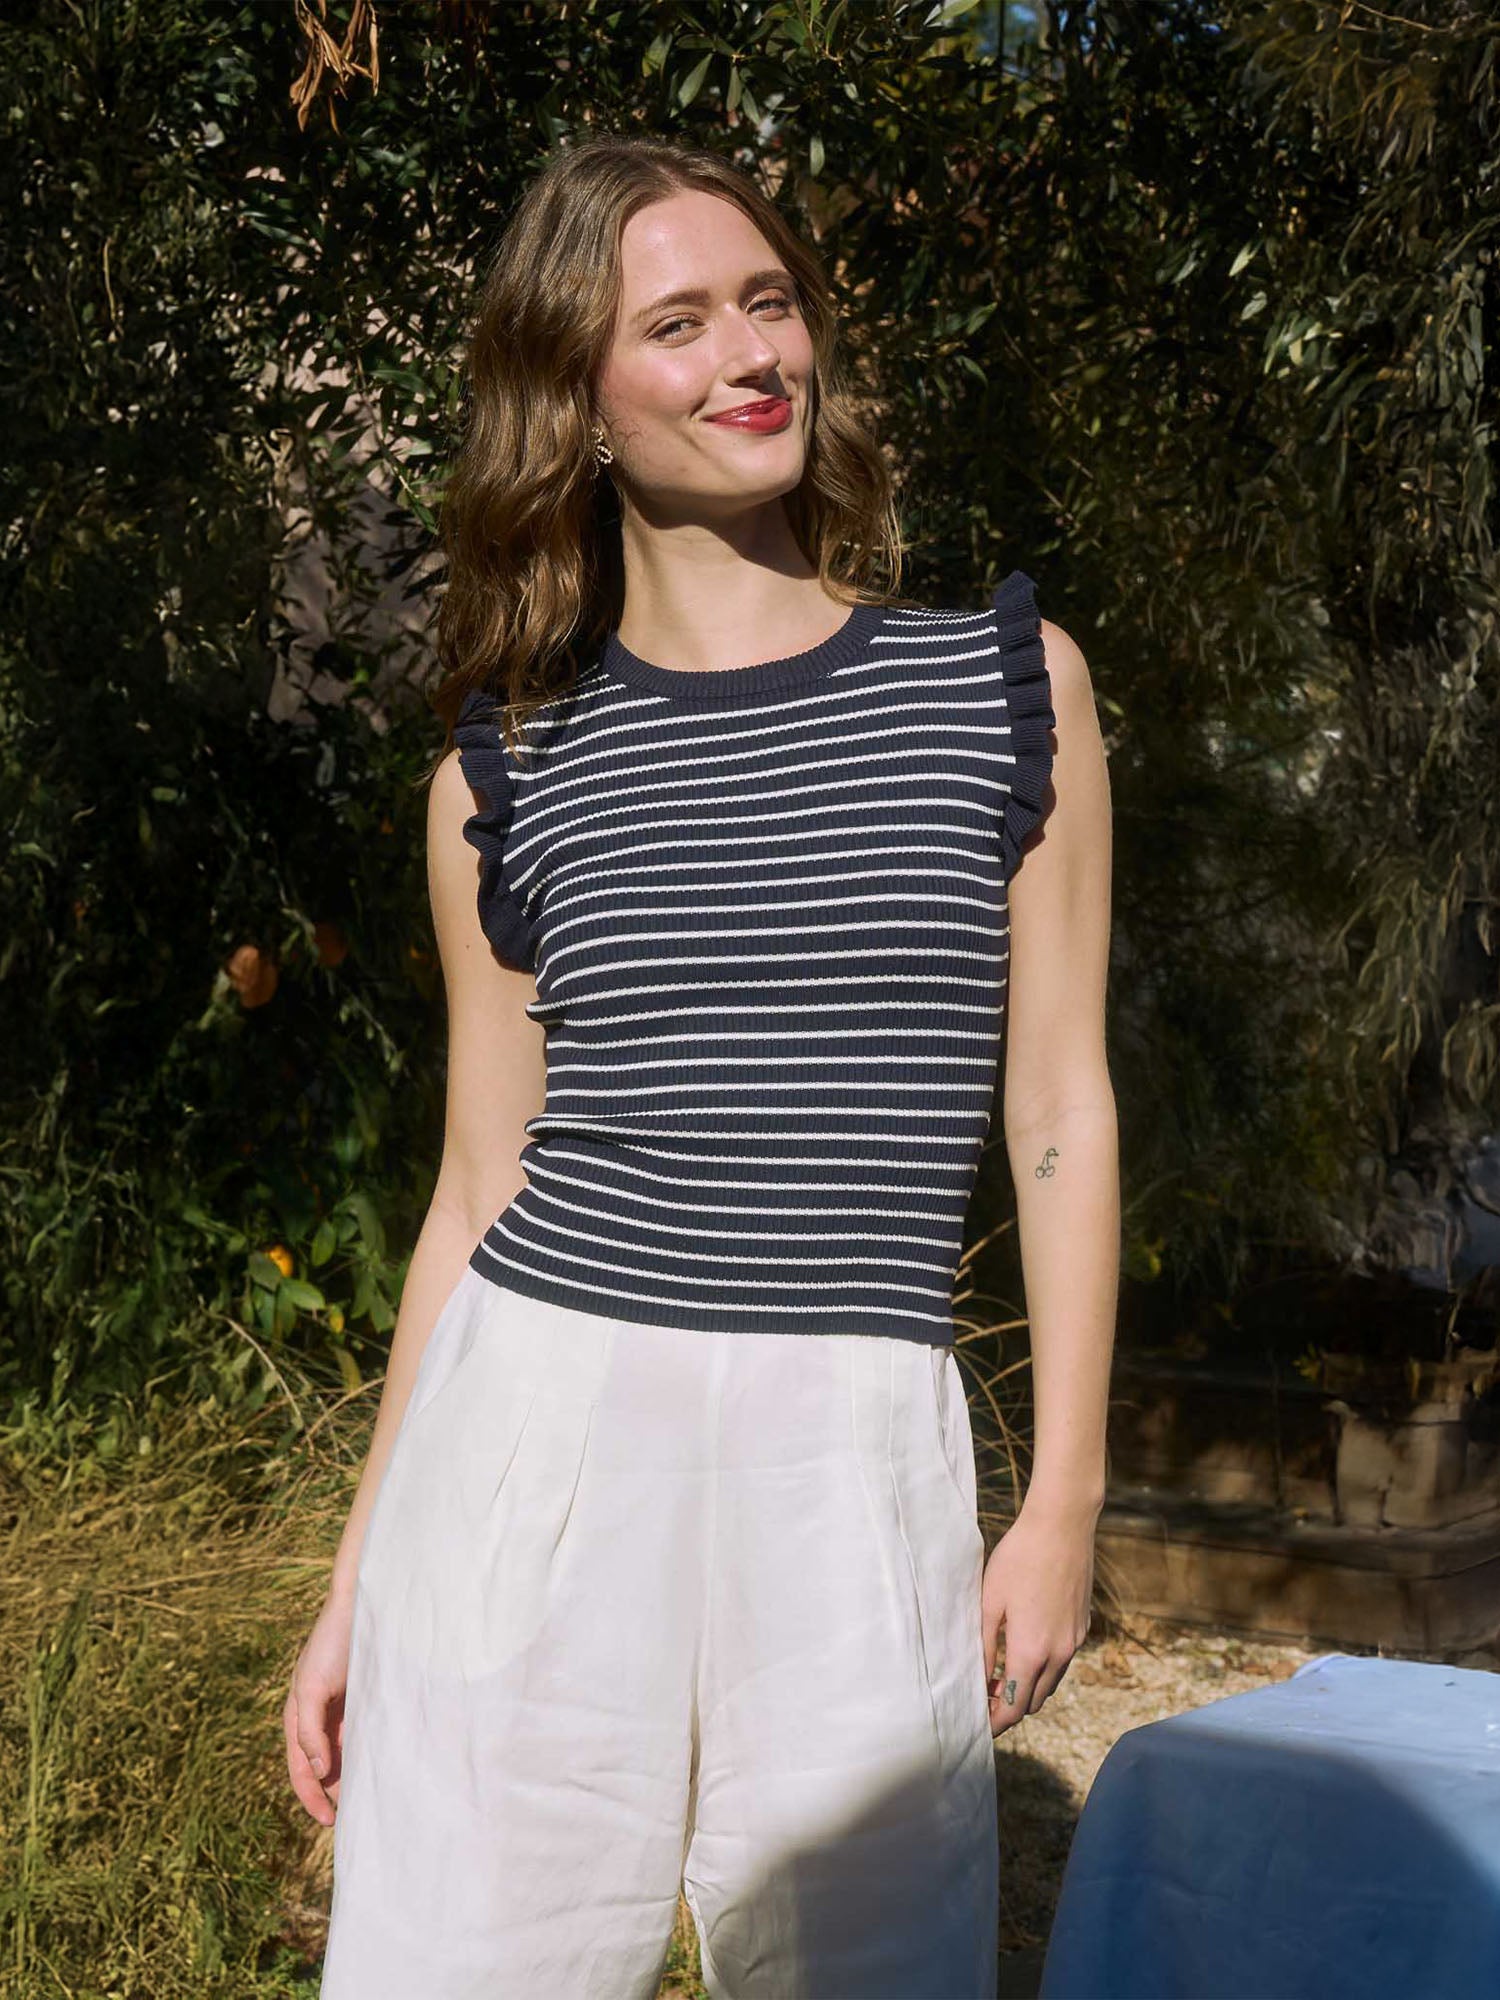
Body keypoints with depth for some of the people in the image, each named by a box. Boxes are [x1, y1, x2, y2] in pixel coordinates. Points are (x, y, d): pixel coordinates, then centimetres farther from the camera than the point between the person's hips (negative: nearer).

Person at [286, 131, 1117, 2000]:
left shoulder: (1009, 684, 6)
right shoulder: (508, 775, 7)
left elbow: (1059, 1111, 6)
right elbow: (479, 1194, 11)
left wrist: (1065, 1501, 2)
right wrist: (356, 1580, 11)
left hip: (855, 1478, 0)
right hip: (532, 1442, 1)